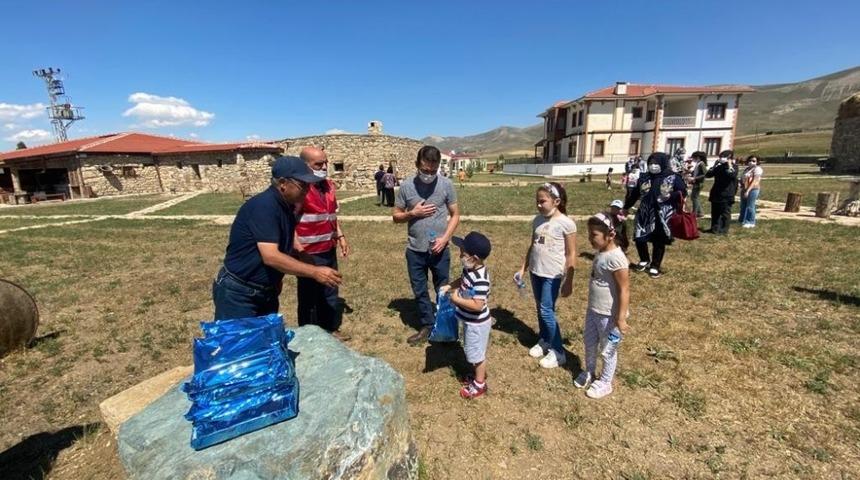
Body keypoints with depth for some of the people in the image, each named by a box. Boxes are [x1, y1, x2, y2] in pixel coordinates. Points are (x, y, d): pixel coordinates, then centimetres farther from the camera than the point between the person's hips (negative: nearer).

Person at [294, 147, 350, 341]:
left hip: (329, 251, 8)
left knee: (330, 294, 21)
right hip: (310, 255, -8)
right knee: (309, 298, 8)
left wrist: (340, 236, 15)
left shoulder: (328, 185, 9)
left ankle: (331, 329, 38)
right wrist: (298, 249, -27)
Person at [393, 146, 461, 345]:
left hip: (439, 250, -1)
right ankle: (427, 326, 32)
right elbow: (396, 216, 2)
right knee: (419, 292, 14)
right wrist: (413, 213, -16)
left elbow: (455, 215, -1)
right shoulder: (406, 185, -5)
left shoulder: (446, 184, -7)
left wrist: (444, 238, -14)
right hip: (415, 251, 2)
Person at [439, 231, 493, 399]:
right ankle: (479, 375, 48)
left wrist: (456, 299, -26)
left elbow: (477, 305, -36)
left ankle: (479, 384, 33)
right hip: (470, 321, 9)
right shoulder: (470, 269, -6)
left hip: (477, 323, -9)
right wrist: (449, 286, -1)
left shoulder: (480, 279, -34)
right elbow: (462, 280, 15)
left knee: (476, 353, 12)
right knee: (473, 352, 26)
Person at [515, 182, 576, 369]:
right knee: (541, 310, 16)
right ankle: (543, 342, 34)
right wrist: (522, 269, 12)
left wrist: (568, 281, -10)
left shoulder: (566, 223, -14)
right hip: (535, 272, 6)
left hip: (553, 275, -6)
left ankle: (558, 352, 14)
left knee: (546, 311, -2)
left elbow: (571, 254, -11)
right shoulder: (537, 220, 3)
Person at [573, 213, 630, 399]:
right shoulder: (600, 252, 2)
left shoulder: (616, 258, -26)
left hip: (609, 315, -8)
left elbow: (624, 290, -23)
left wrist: (621, 318, -21)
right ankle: (589, 373, 46)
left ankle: (605, 383, 34)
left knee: (607, 350, 13)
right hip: (593, 310, 9)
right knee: (589, 343, 23)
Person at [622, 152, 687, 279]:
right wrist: (626, 208, 20)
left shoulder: (673, 178, -3)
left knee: (659, 242, 6)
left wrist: (671, 196, -24)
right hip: (645, 214, 3)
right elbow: (635, 194, 14)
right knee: (639, 238, 2)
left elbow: (683, 192, -3)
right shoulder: (644, 177, 7)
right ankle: (644, 260, 29)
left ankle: (655, 266, 22)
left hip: (662, 216, -3)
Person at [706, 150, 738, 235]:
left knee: (725, 213, -1)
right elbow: (708, 175, 6)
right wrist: (715, 165, 3)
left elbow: (732, 175, -24)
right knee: (715, 212, 10)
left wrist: (729, 165, -18)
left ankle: (724, 230, 4)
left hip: (726, 195, -6)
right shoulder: (719, 167, 13)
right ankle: (714, 228, 18)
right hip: (716, 194, 6)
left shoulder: (733, 167, -4)